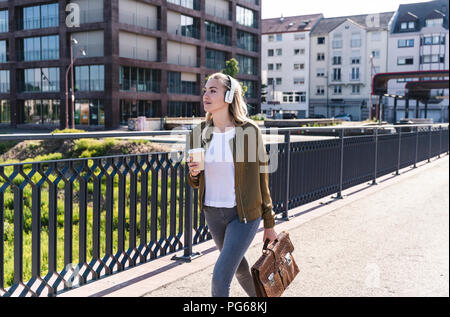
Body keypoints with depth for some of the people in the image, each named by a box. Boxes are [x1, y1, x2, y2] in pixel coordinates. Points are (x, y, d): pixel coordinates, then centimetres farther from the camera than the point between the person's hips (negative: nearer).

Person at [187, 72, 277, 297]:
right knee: (239, 267, 23)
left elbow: (261, 177, -5)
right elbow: (196, 183, 9)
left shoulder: (249, 130, -12)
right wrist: (193, 173, -15)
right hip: (213, 212, 5)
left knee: (220, 278, -10)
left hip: (244, 214, -5)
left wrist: (269, 223, -2)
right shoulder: (199, 133, -1)